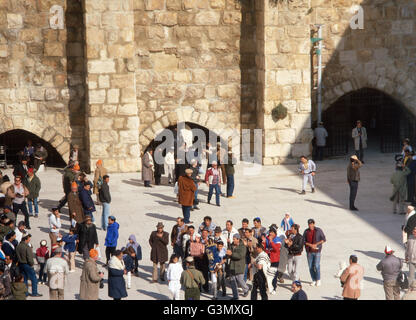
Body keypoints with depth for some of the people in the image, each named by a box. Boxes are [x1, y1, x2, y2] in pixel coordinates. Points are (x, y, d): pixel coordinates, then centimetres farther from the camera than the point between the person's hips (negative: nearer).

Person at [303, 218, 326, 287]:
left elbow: (324, 239, 0)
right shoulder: (306, 231, 4)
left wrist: (316, 244, -12)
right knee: (311, 267, 4)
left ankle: (318, 280, 8)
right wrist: (310, 245, -13)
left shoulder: (319, 230, -2)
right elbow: (303, 241, 3)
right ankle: (313, 280, 16)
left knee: (316, 266, -9)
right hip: (309, 251, 3)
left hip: (317, 251, -3)